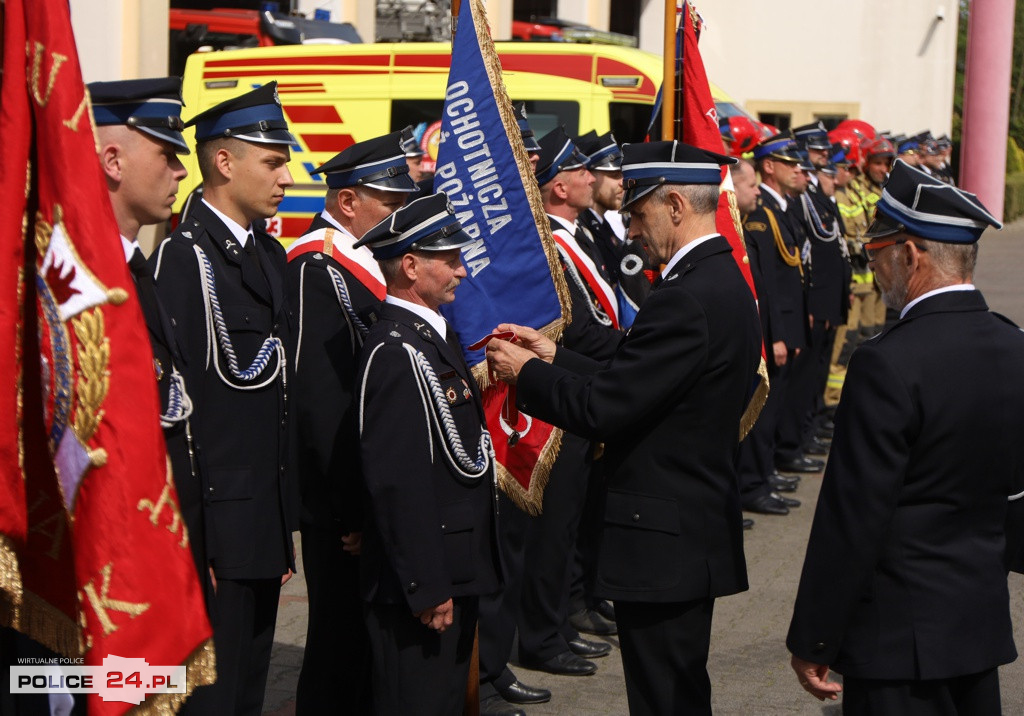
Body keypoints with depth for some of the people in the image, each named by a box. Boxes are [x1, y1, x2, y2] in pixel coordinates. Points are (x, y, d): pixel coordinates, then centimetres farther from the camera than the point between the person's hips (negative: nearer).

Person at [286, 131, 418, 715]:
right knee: (342, 645, 1)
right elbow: (322, 403, -21)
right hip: (348, 505, -9)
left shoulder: (372, 258, 13)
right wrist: (355, 510, -20)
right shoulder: (316, 268, -16)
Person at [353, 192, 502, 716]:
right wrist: (427, 588, -24)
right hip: (426, 579, -10)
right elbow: (397, 481, -24)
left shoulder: (431, 334, 13)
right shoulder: (395, 350, -19)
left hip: (456, 571, 10)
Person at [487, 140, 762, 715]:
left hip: (664, 544, -11)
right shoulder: (724, 281, 11)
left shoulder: (686, 300, -22)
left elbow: (603, 410, -22)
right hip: (702, 532, 11)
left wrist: (524, 372, -7)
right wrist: (555, 357, 12)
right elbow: (633, 387, 14)